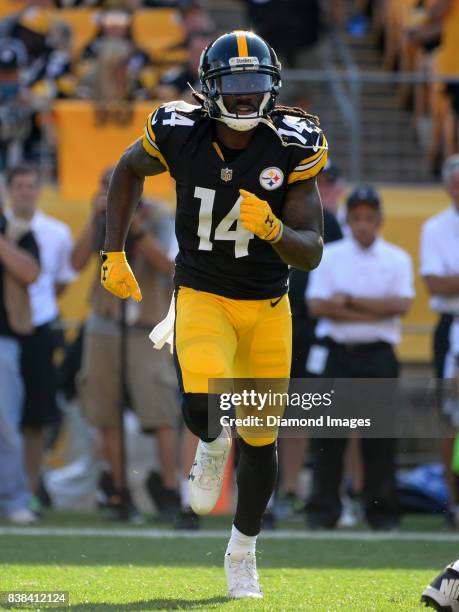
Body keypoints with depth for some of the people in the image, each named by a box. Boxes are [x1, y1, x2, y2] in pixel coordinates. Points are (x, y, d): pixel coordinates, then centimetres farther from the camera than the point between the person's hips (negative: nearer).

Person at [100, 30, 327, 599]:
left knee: (259, 440, 9)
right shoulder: (179, 134, -14)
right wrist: (114, 255, 6)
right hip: (201, 297, -1)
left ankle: (242, 552, 35)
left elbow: (311, 253, -13)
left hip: (267, 307, 1)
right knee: (203, 406, -27)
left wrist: (272, 229, -34)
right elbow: (128, 171, 10)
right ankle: (212, 445, 14)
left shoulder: (292, 147, -15)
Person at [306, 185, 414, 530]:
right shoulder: (330, 256, 7)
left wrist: (349, 301, -9)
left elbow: (401, 305, -8)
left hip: (378, 357, 0)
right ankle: (323, 510, 3)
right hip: (338, 354, 0)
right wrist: (372, 313, -10)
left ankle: (382, 510, 5)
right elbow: (317, 305, -5)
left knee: (380, 434, -1)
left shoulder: (397, 259, 7)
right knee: (329, 434, -1)